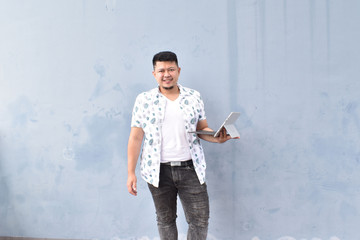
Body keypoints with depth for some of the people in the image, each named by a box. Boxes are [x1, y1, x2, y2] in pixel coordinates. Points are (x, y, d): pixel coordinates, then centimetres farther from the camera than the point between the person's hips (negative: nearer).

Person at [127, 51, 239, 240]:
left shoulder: (194, 97, 6)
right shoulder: (144, 100, 1)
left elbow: (202, 128, 10)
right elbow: (136, 137, 1)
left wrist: (217, 137, -13)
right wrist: (131, 173, -3)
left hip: (190, 168, 1)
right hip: (159, 170, -1)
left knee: (200, 220, 2)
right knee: (165, 220, 12)